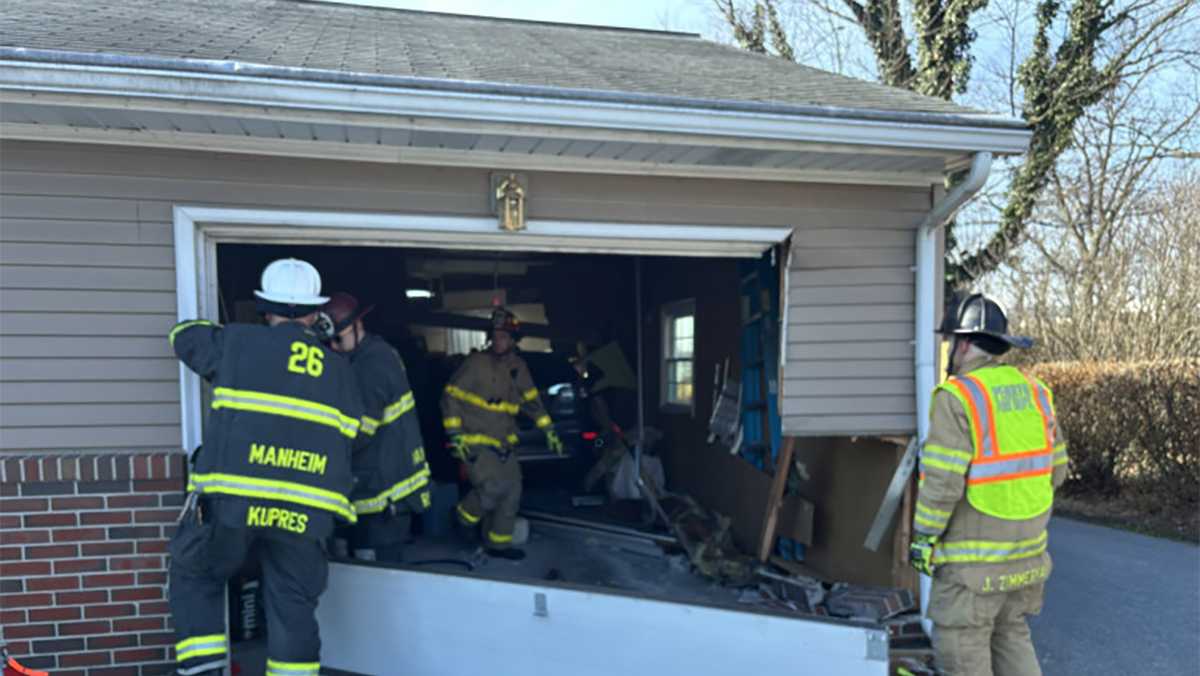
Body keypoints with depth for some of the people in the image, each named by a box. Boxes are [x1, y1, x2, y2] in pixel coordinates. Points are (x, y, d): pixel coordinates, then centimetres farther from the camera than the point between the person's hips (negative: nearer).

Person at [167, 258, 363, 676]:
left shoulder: (236, 342, 6)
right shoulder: (339, 370, 14)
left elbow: (184, 335, 25)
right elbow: (346, 439, 15)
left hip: (231, 498, -2)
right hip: (305, 511, 2)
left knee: (195, 577, 20)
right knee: (293, 607, 10)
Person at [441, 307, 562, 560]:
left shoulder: (518, 367, 7)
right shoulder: (477, 363, -11)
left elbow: (531, 400, 17)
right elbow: (451, 397, -9)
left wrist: (548, 430, 12)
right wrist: (455, 435, -14)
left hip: (503, 442, 6)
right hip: (475, 441, -6)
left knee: (512, 491, 5)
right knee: (493, 487, -19)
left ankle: (499, 543, 21)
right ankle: (465, 516, 11)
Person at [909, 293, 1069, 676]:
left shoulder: (958, 397, -18)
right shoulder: (1034, 392, 4)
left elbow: (942, 482, -20)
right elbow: (1055, 470, 10)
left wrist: (923, 537, -9)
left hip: (974, 556, -7)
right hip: (1027, 550, 7)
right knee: (1011, 636, 21)